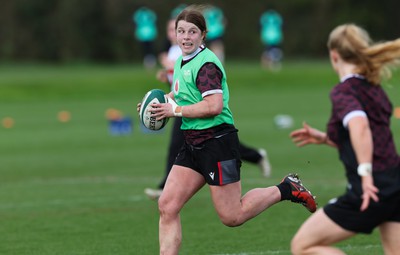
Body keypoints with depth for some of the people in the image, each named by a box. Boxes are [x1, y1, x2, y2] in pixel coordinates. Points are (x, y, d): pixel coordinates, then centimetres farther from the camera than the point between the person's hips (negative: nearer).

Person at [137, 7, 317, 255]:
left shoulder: (206, 64, -16)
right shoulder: (182, 62, 12)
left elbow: (214, 105, -26)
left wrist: (175, 110, -18)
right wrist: (164, 101, 11)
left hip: (217, 142, -9)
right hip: (193, 146, 9)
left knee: (232, 217, -3)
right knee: (167, 206, -2)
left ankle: (286, 189, 14)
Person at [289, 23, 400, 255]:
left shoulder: (343, 91, -8)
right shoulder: (373, 88, 16)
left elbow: (359, 125, -30)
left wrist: (366, 173, -33)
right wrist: (324, 138, 24)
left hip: (370, 192, -8)